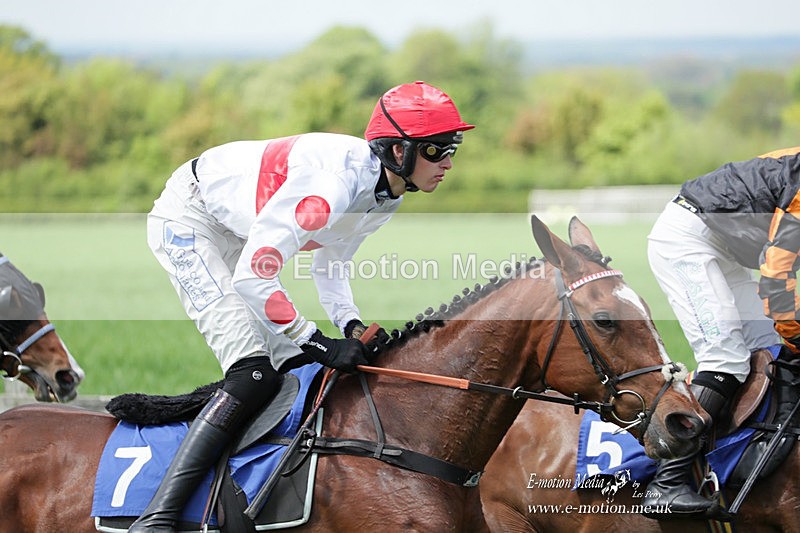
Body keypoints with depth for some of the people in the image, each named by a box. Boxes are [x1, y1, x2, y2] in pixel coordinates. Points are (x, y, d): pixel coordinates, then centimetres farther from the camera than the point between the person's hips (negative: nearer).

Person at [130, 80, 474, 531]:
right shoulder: (335, 185, -34)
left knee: (299, 368, 5)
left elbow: (330, 266, 11)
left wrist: (352, 326, -7)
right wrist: (317, 342, -28)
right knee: (254, 375, -21)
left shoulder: (385, 194, -4)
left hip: (237, 235, 10)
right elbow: (252, 276, -35)